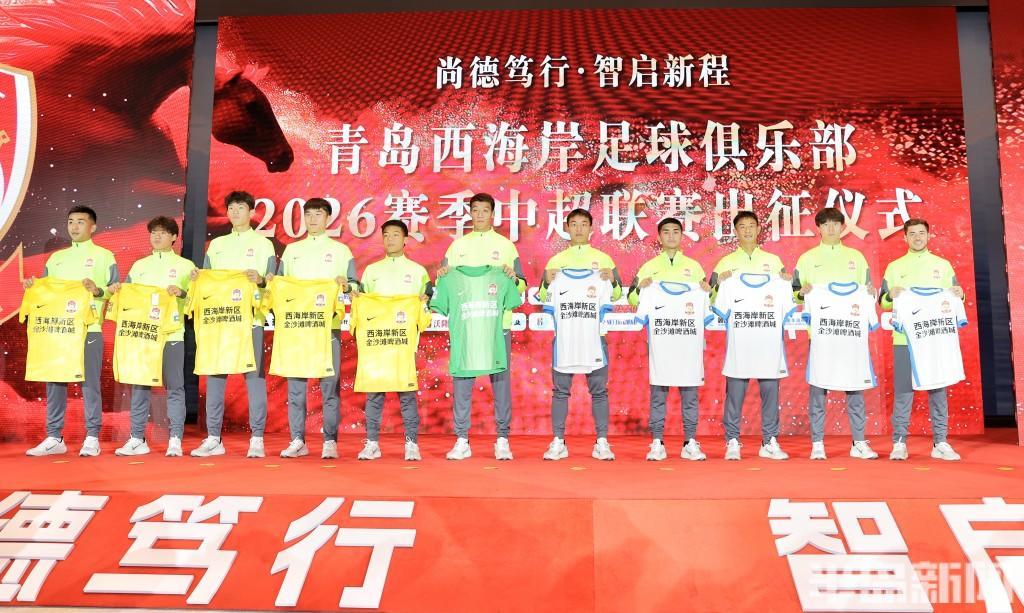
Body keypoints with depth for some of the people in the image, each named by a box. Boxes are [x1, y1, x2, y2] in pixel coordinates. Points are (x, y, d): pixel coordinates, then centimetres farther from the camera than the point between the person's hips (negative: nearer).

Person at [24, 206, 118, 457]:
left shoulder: (104, 256, 7)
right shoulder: (56, 257, 19)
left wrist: (98, 290, -18)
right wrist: (32, 286, -2)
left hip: (89, 330, -4)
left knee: (90, 384, -3)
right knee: (54, 382, 4)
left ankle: (92, 438, 2)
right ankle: (54, 438, 11)